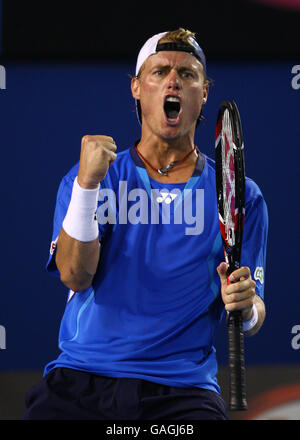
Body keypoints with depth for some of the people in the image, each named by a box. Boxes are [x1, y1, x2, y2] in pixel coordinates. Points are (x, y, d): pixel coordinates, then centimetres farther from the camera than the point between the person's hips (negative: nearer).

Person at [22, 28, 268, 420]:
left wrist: (246, 309, -14)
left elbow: (253, 319, 10)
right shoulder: (97, 175, 10)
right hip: (79, 383, 1)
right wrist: (87, 182, -15)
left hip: (183, 390, -1)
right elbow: (75, 276, -5)